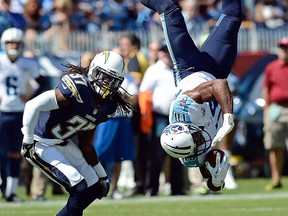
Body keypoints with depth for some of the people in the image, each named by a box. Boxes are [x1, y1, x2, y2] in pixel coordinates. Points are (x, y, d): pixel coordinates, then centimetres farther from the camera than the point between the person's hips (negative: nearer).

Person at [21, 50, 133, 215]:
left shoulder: (108, 107, 0)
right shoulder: (77, 88, -27)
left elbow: (86, 145, 11)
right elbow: (33, 106, -30)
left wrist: (102, 176, 13)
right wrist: (28, 141, -22)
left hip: (63, 143, 9)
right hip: (41, 144, -9)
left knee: (94, 189, 8)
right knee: (79, 188, -17)